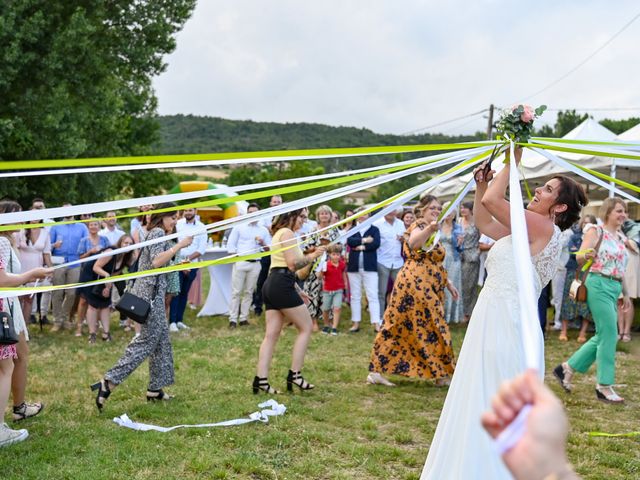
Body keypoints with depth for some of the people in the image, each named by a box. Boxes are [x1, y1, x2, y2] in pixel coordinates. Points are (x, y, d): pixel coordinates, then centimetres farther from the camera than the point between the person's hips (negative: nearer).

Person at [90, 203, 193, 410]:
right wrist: (179, 245, -20)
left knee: (162, 338, 11)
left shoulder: (156, 233, 20)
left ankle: (155, 389, 15)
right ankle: (108, 382, -13)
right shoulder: (158, 232, -10)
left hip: (151, 291, 10)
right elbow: (156, 262, -23)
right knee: (148, 339, -9)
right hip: (150, 292, -10)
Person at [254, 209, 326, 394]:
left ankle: (261, 379, 0)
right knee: (306, 327, 2)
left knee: (272, 334, 5)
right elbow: (293, 264, -16)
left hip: (271, 284, 10)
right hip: (282, 286, -10)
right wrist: (313, 255, -4)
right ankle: (294, 374, 3)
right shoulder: (287, 233, -7)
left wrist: (298, 290, 24)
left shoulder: (279, 233, 24)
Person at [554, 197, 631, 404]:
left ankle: (567, 368, 21)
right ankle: (604, 387, -2)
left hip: (614, 288, 8)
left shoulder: (621, 237, 16)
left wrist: (625, 293, 22)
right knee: (609, 335, -10)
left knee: (603, 337, 9)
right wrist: (587, 255, -36)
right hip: (599, 284, -8)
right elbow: (579, 256, -13)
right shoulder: (596, 231, -5)